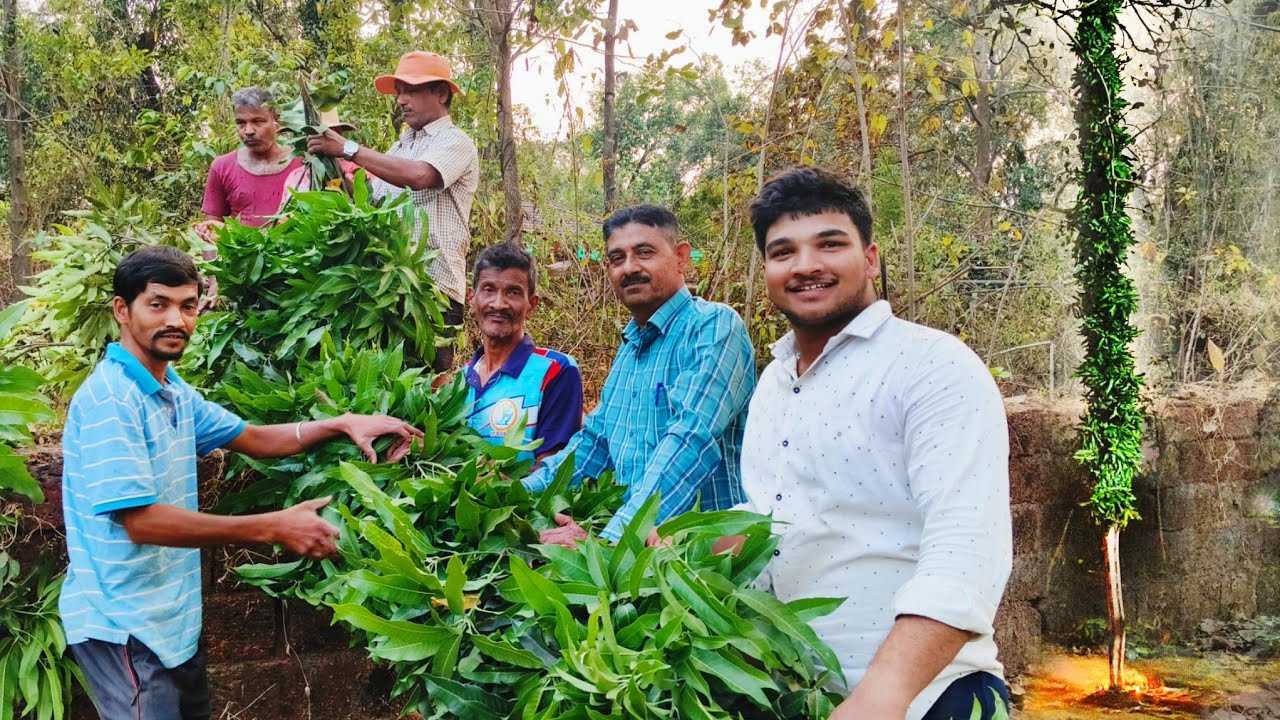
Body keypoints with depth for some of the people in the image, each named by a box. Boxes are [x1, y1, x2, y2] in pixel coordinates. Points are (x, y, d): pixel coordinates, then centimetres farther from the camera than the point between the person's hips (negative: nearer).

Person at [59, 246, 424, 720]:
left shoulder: (174, 393, 8)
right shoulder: (109, 399, -22)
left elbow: (254, 439, 17)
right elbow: (142, 520, -27)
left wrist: (341, 425, 2)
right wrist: (274, 528, -27)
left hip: (173, 617, 10)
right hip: (125, 623, -9)